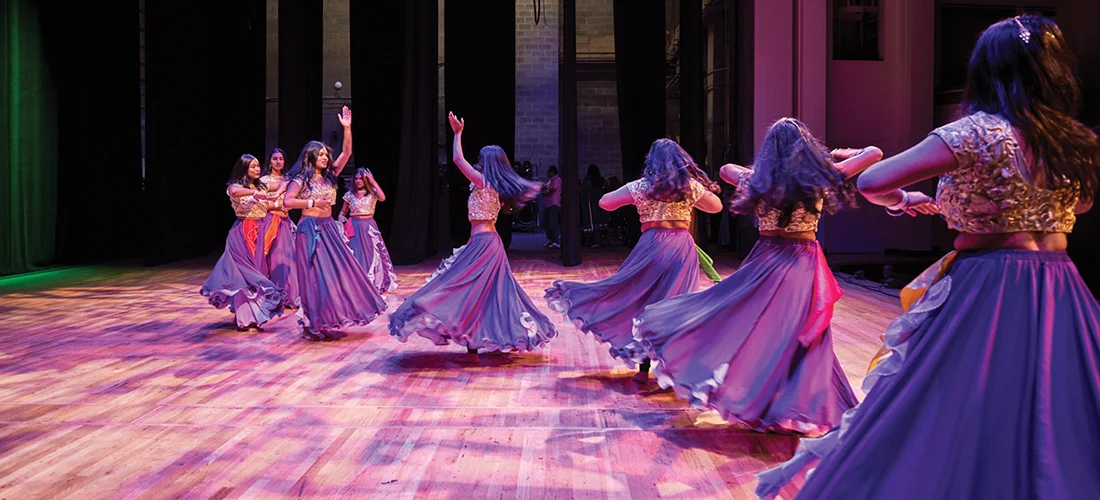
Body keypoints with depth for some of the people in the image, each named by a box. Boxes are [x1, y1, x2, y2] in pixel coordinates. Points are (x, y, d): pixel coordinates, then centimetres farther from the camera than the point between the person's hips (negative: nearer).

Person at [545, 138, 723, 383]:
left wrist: (633, 196, 22)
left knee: (644, 302, 8)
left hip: (652, 247, -1)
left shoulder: (640, 187, 1)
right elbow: (717, 206, 19)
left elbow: (605, 202, 7)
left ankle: (644, 369, 10)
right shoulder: (691, 185, 5)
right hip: (683, 248, 1)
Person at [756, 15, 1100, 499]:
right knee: (1054, 428, 11)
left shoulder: (977, 133, -11)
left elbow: (871, 183, -11)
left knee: (949, 418, 2)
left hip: (986, 294, -6)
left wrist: (903, 199, 12)